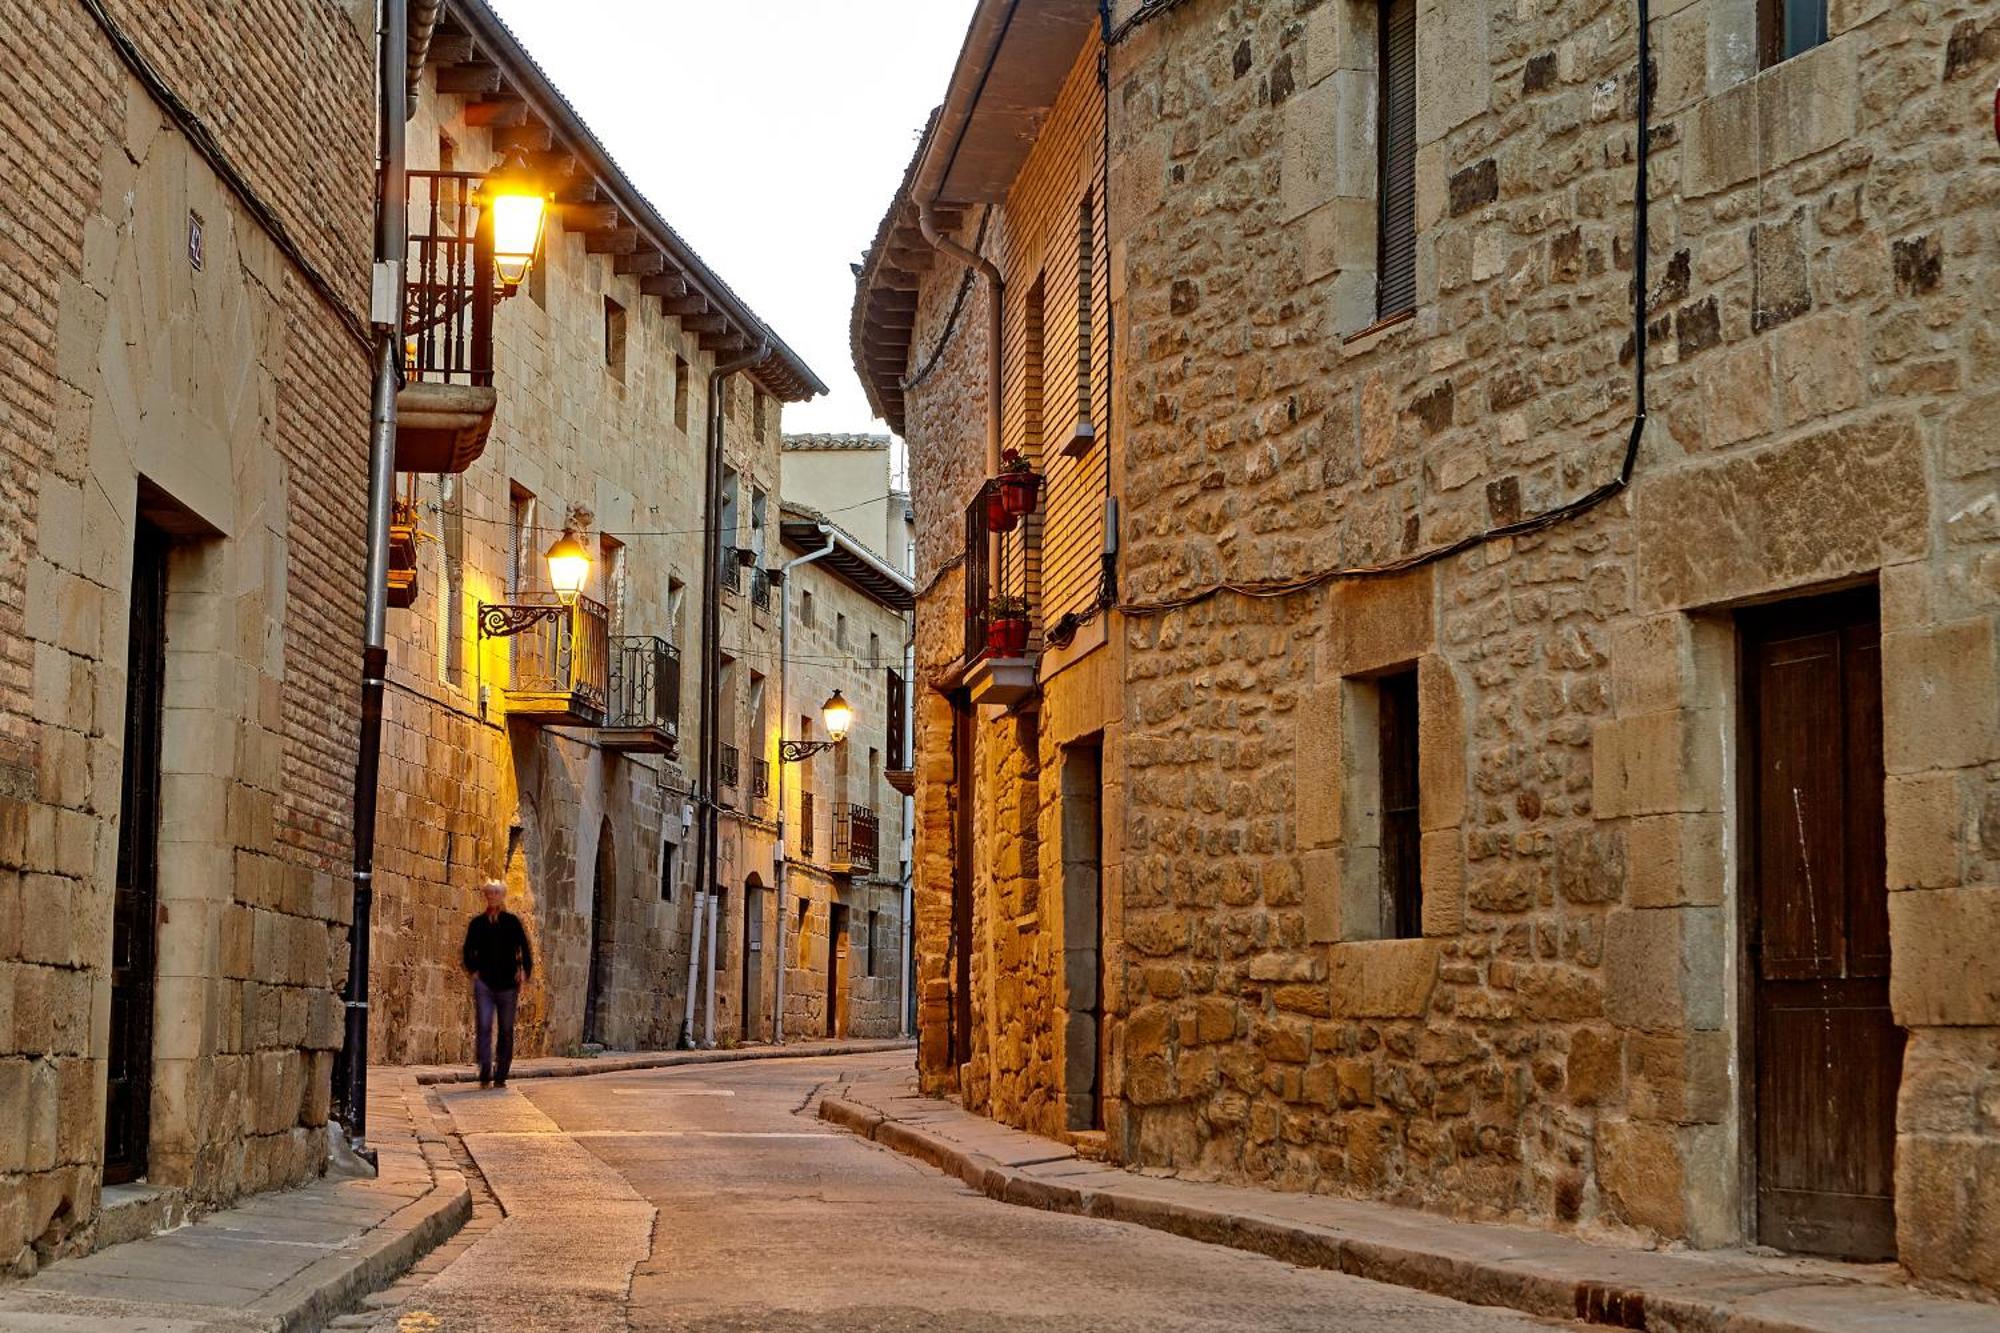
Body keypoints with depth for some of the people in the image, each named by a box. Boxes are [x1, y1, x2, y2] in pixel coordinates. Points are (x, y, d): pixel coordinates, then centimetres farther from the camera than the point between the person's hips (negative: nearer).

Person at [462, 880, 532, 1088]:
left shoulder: (512, 922, 5)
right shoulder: (477, 923, 9)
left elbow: (524, 948, 5)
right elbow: (469, 951, 14)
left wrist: (524, 972, -5)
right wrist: (472, 970, 0)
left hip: (508, 984, 0)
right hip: (484, 982, 0)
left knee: (506, 1030, 4)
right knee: (483, 1027, -14)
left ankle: (500, 1076, 12)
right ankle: (485, 1073, -17)